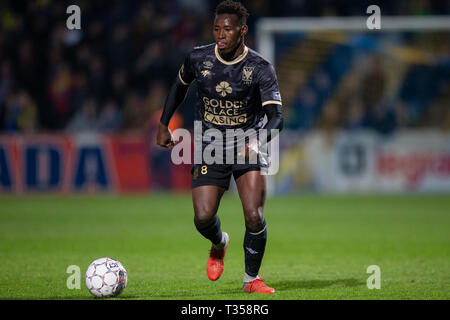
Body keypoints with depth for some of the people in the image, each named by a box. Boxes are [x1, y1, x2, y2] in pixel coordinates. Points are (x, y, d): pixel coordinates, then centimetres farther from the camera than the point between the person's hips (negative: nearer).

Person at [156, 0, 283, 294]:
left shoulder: (260, 68, -14)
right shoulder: (198, 58, -5)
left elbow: (276, 118, -23)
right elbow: (180, 86, 18)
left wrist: (257, 144, -41)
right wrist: (163, 125, 17)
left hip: (248, 149, -2)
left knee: (254, 217, -16)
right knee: (203, 218, -13)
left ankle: (252, 278, 9)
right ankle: (219, 244, 26)